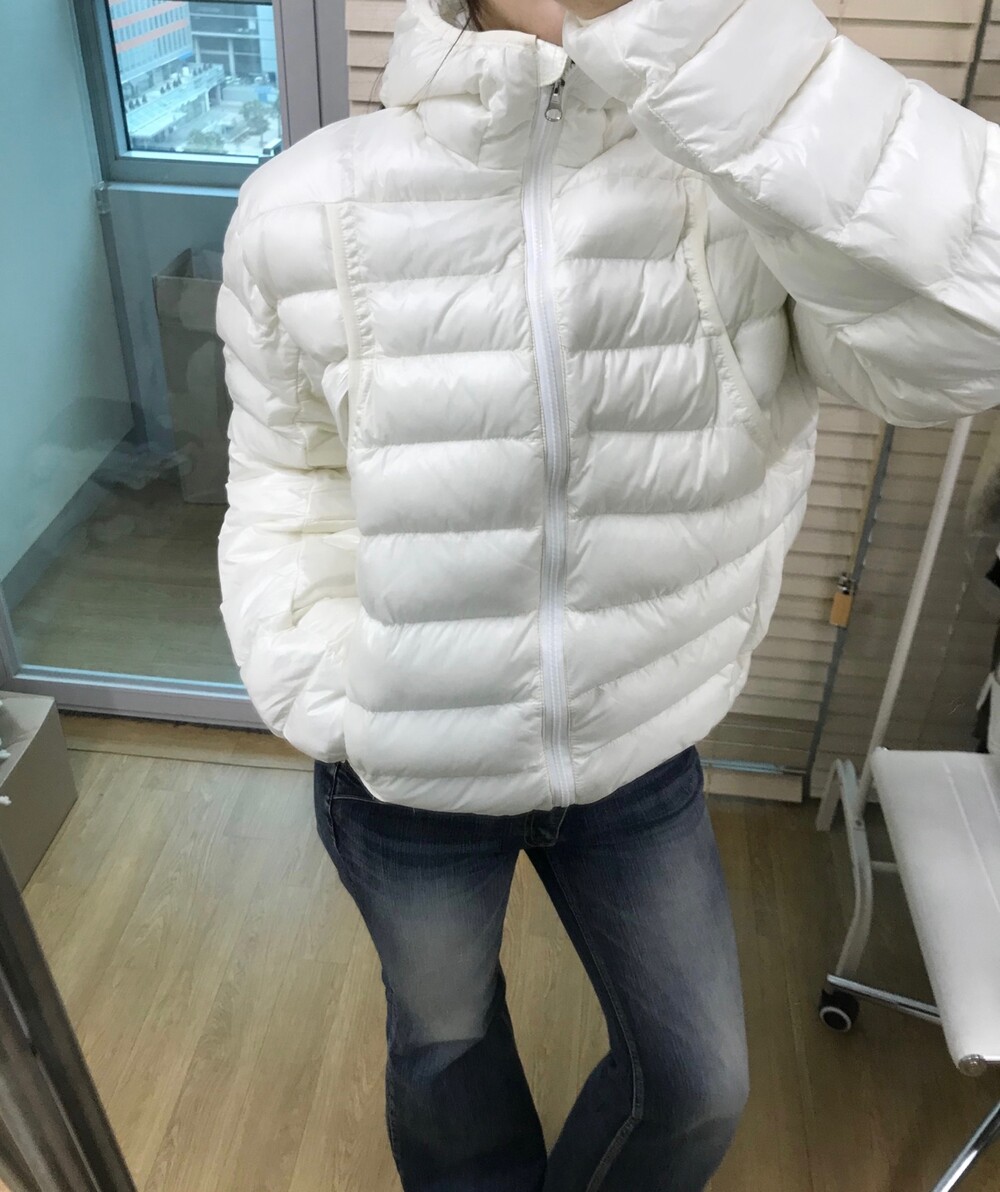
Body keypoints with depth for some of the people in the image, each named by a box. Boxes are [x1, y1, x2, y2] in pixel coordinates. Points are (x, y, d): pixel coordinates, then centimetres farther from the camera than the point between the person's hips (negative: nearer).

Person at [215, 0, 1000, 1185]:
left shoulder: (764, 171, -16)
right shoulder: (304, 210, -15)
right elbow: (286, 486, -2)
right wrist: (325, 706, -14)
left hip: (640, 761, 2)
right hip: (405, 782, 0)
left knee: (700, 1083, 22)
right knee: (444, 1038, 27)